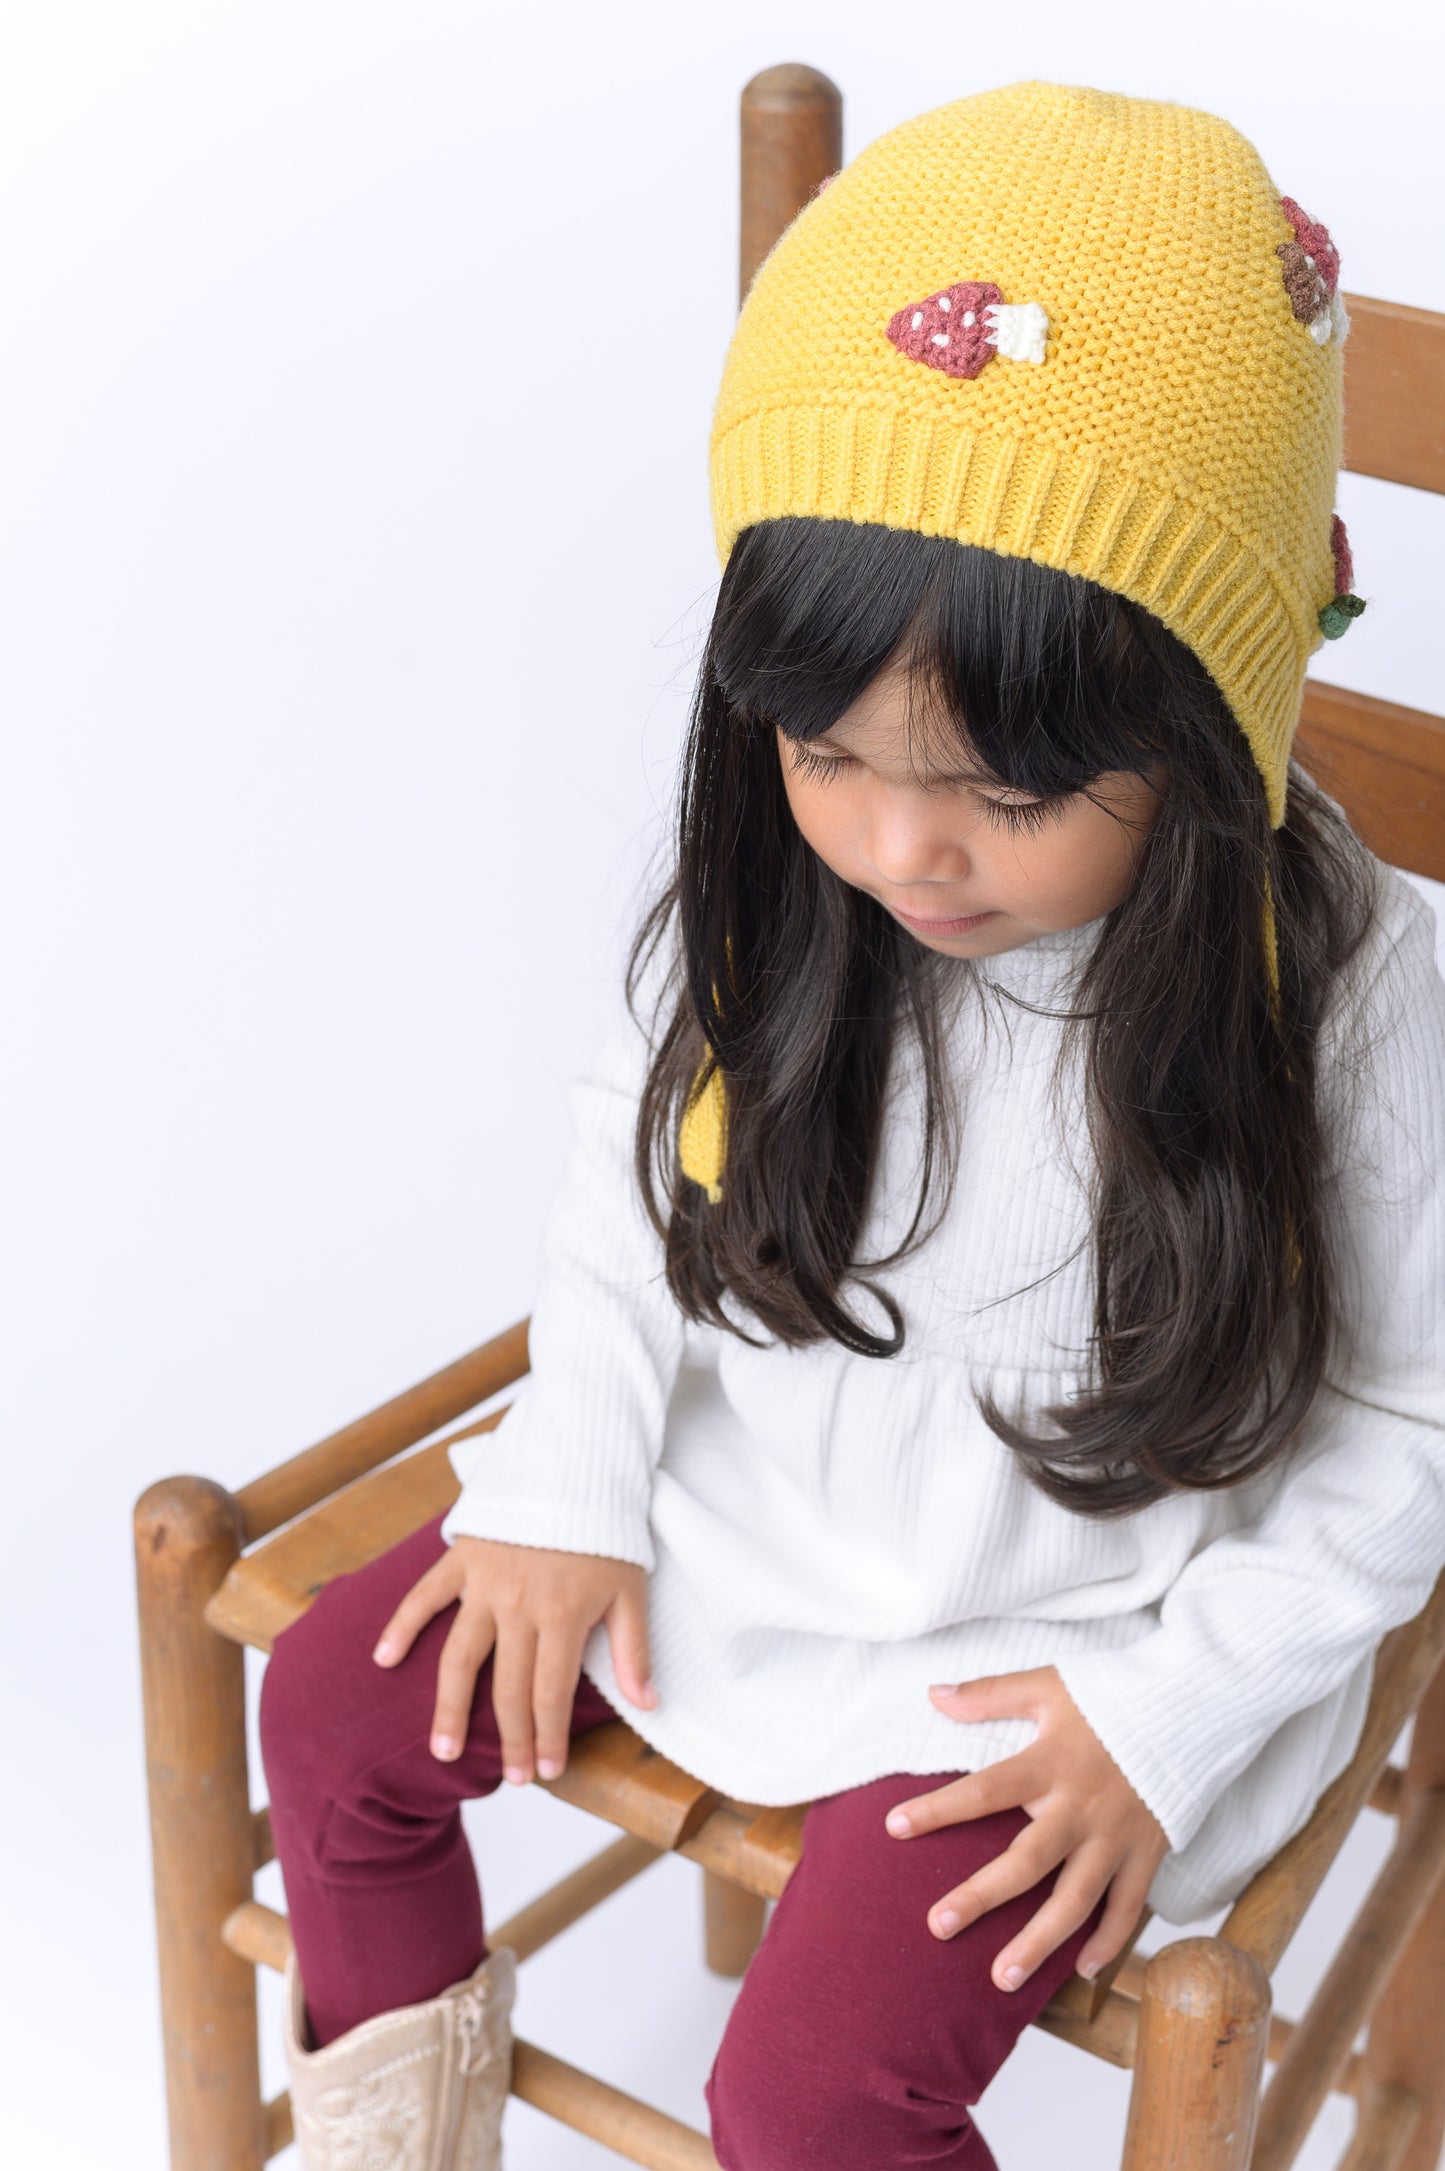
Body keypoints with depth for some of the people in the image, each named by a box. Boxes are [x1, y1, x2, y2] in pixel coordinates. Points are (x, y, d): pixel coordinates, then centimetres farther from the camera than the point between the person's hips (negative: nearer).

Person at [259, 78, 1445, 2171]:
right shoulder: (776, 888, -15)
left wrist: (1176, 1712, -16)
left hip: (1060, 1638, -4)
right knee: (343, 1700, 5)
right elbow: (636, 1134, 4)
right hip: (730, 1523, 5)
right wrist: (569, 1479, -4)